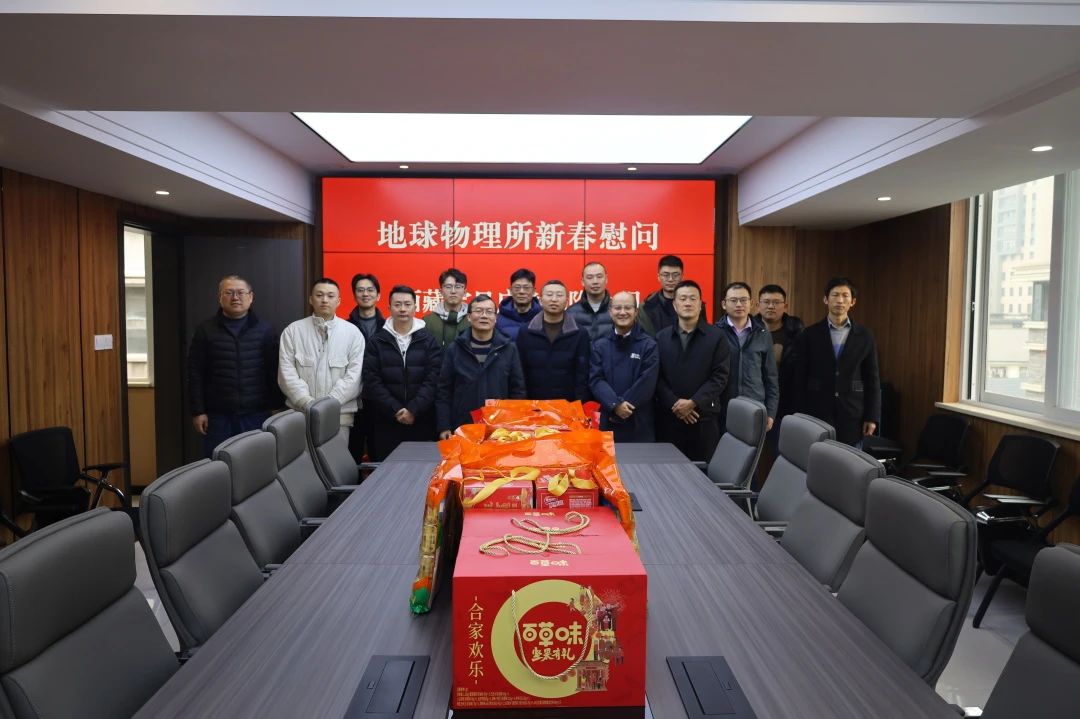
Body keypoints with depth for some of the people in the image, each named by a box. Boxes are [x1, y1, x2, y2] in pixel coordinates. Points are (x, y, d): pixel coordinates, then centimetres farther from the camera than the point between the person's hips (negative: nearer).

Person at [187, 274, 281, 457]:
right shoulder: (206, 330, 2)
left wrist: (276, 408, 1)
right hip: (218, 415, 0)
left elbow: (275, 372, 3)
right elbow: (195, 374, 2)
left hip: (256, 414, 0)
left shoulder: (265, 330, 3)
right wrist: (198, 411, -2)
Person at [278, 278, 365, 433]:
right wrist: (307, 402, -12)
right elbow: (287, 371, -1)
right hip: (299, 412, 1)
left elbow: (354, 374, -4)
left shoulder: (352, 332, 3)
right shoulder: (292, 330, 6)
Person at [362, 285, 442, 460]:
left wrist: (413, 409, -13)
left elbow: (433, 379, -3)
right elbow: (372, 381, -2)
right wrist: (395, 410, -11)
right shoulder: (377, 341, 6)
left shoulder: (429, 340, 5)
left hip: (421, 422, 0)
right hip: (385, 421, 1)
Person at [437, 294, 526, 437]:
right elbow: (443, 391, 3)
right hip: (461, 429, 0)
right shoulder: (454, 349, 2)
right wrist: (444, 427, -3)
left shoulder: (509, 349, 2)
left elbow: (518, 390, 5)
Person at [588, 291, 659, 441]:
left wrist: (623, 404, -14)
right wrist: (615, 405, -17)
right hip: (608, 420, 1)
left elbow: (647, 382, -9)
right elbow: (595, 379, -3)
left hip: (639, 423, -1)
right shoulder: (599, 345, 6)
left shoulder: (649, 345, 0)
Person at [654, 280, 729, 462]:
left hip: (704, 417, -1)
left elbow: (720, 377, -4)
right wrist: (674, 404, -11)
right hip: (668, 416, 1)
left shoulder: (716, 337, 3)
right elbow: (656, 377, 1)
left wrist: (693, 403, -13)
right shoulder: (661, 337, 8)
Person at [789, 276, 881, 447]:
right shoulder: (809, 335, 2)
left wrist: (872, 417, 0)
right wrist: (800, 416, -3)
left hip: (852, 416, 1)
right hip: (816, 415, -1)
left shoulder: (864, 336, 5)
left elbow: (872, 379, 6)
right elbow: (799, 378, 1)